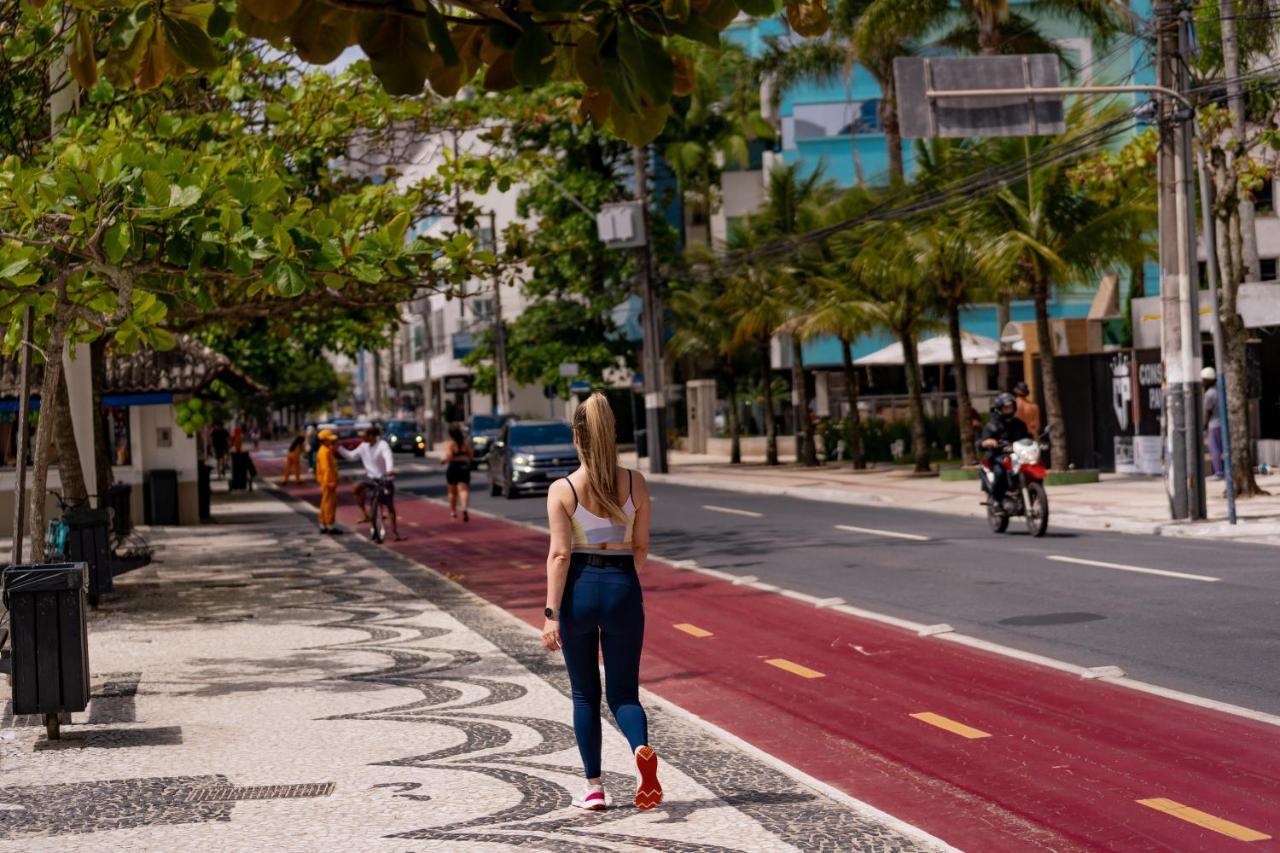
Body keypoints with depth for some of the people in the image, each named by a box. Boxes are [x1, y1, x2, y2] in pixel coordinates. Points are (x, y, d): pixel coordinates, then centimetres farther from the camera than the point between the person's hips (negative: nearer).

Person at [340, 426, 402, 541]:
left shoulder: (383, 445, -20)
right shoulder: (364, 446, -1)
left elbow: (388, 457, -37)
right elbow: (351, 455, 9)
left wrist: (390, 469, -57)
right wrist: (339, 448, -2)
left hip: (385, 479, -5)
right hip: (371, 477, 5)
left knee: (390, 506, 0)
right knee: (356, 490, -21)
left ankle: (395, 532, 8)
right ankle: (365, 514, -11)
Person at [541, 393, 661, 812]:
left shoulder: (562, 490, -9)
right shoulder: (635, 483, -1)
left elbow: (560, 554, -11)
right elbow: (641, 547, 4)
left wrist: (552, 613, -8)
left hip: (579, 588, -1)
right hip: (623, 587, 1)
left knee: (585, 694, 14)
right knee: (623, 691, 10)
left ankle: (594, 787, 18)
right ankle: (642, 748, -22)